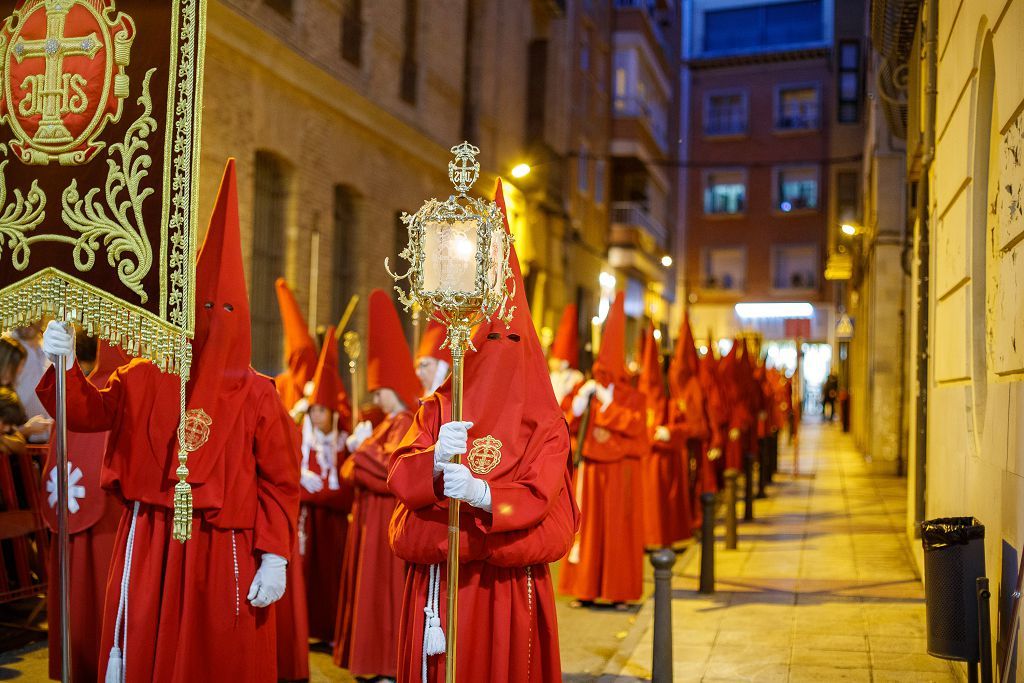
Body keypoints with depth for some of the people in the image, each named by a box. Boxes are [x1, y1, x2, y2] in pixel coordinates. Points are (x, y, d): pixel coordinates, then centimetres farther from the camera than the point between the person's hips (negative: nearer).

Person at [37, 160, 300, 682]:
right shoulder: (146, 379, 5)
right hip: (151, 547, 2)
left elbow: (279, 485, -4)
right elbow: (86, 411, -6)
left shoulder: (257, 395, -3)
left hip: (224, 555, -2)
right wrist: (65, 366, -24)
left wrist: (274, 557, -9)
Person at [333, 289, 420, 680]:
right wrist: (359, 450, 5)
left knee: (387, 589, -5)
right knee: (373, 587, 13)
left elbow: (391, 472, -23)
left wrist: (361, 450, -13)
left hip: (390, 519, -10)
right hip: (374, 516, 10)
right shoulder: (390, 424, 15)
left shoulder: (406, 426, -15)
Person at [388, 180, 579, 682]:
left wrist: (482, 494, -30)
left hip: (507, 586, -1)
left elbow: (540, 495, -11)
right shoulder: (438, 408, 6)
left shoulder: (543, 422, 1)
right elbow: (400, 477, -4)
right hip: (435, 580, 2)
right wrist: (434, 462, -26)